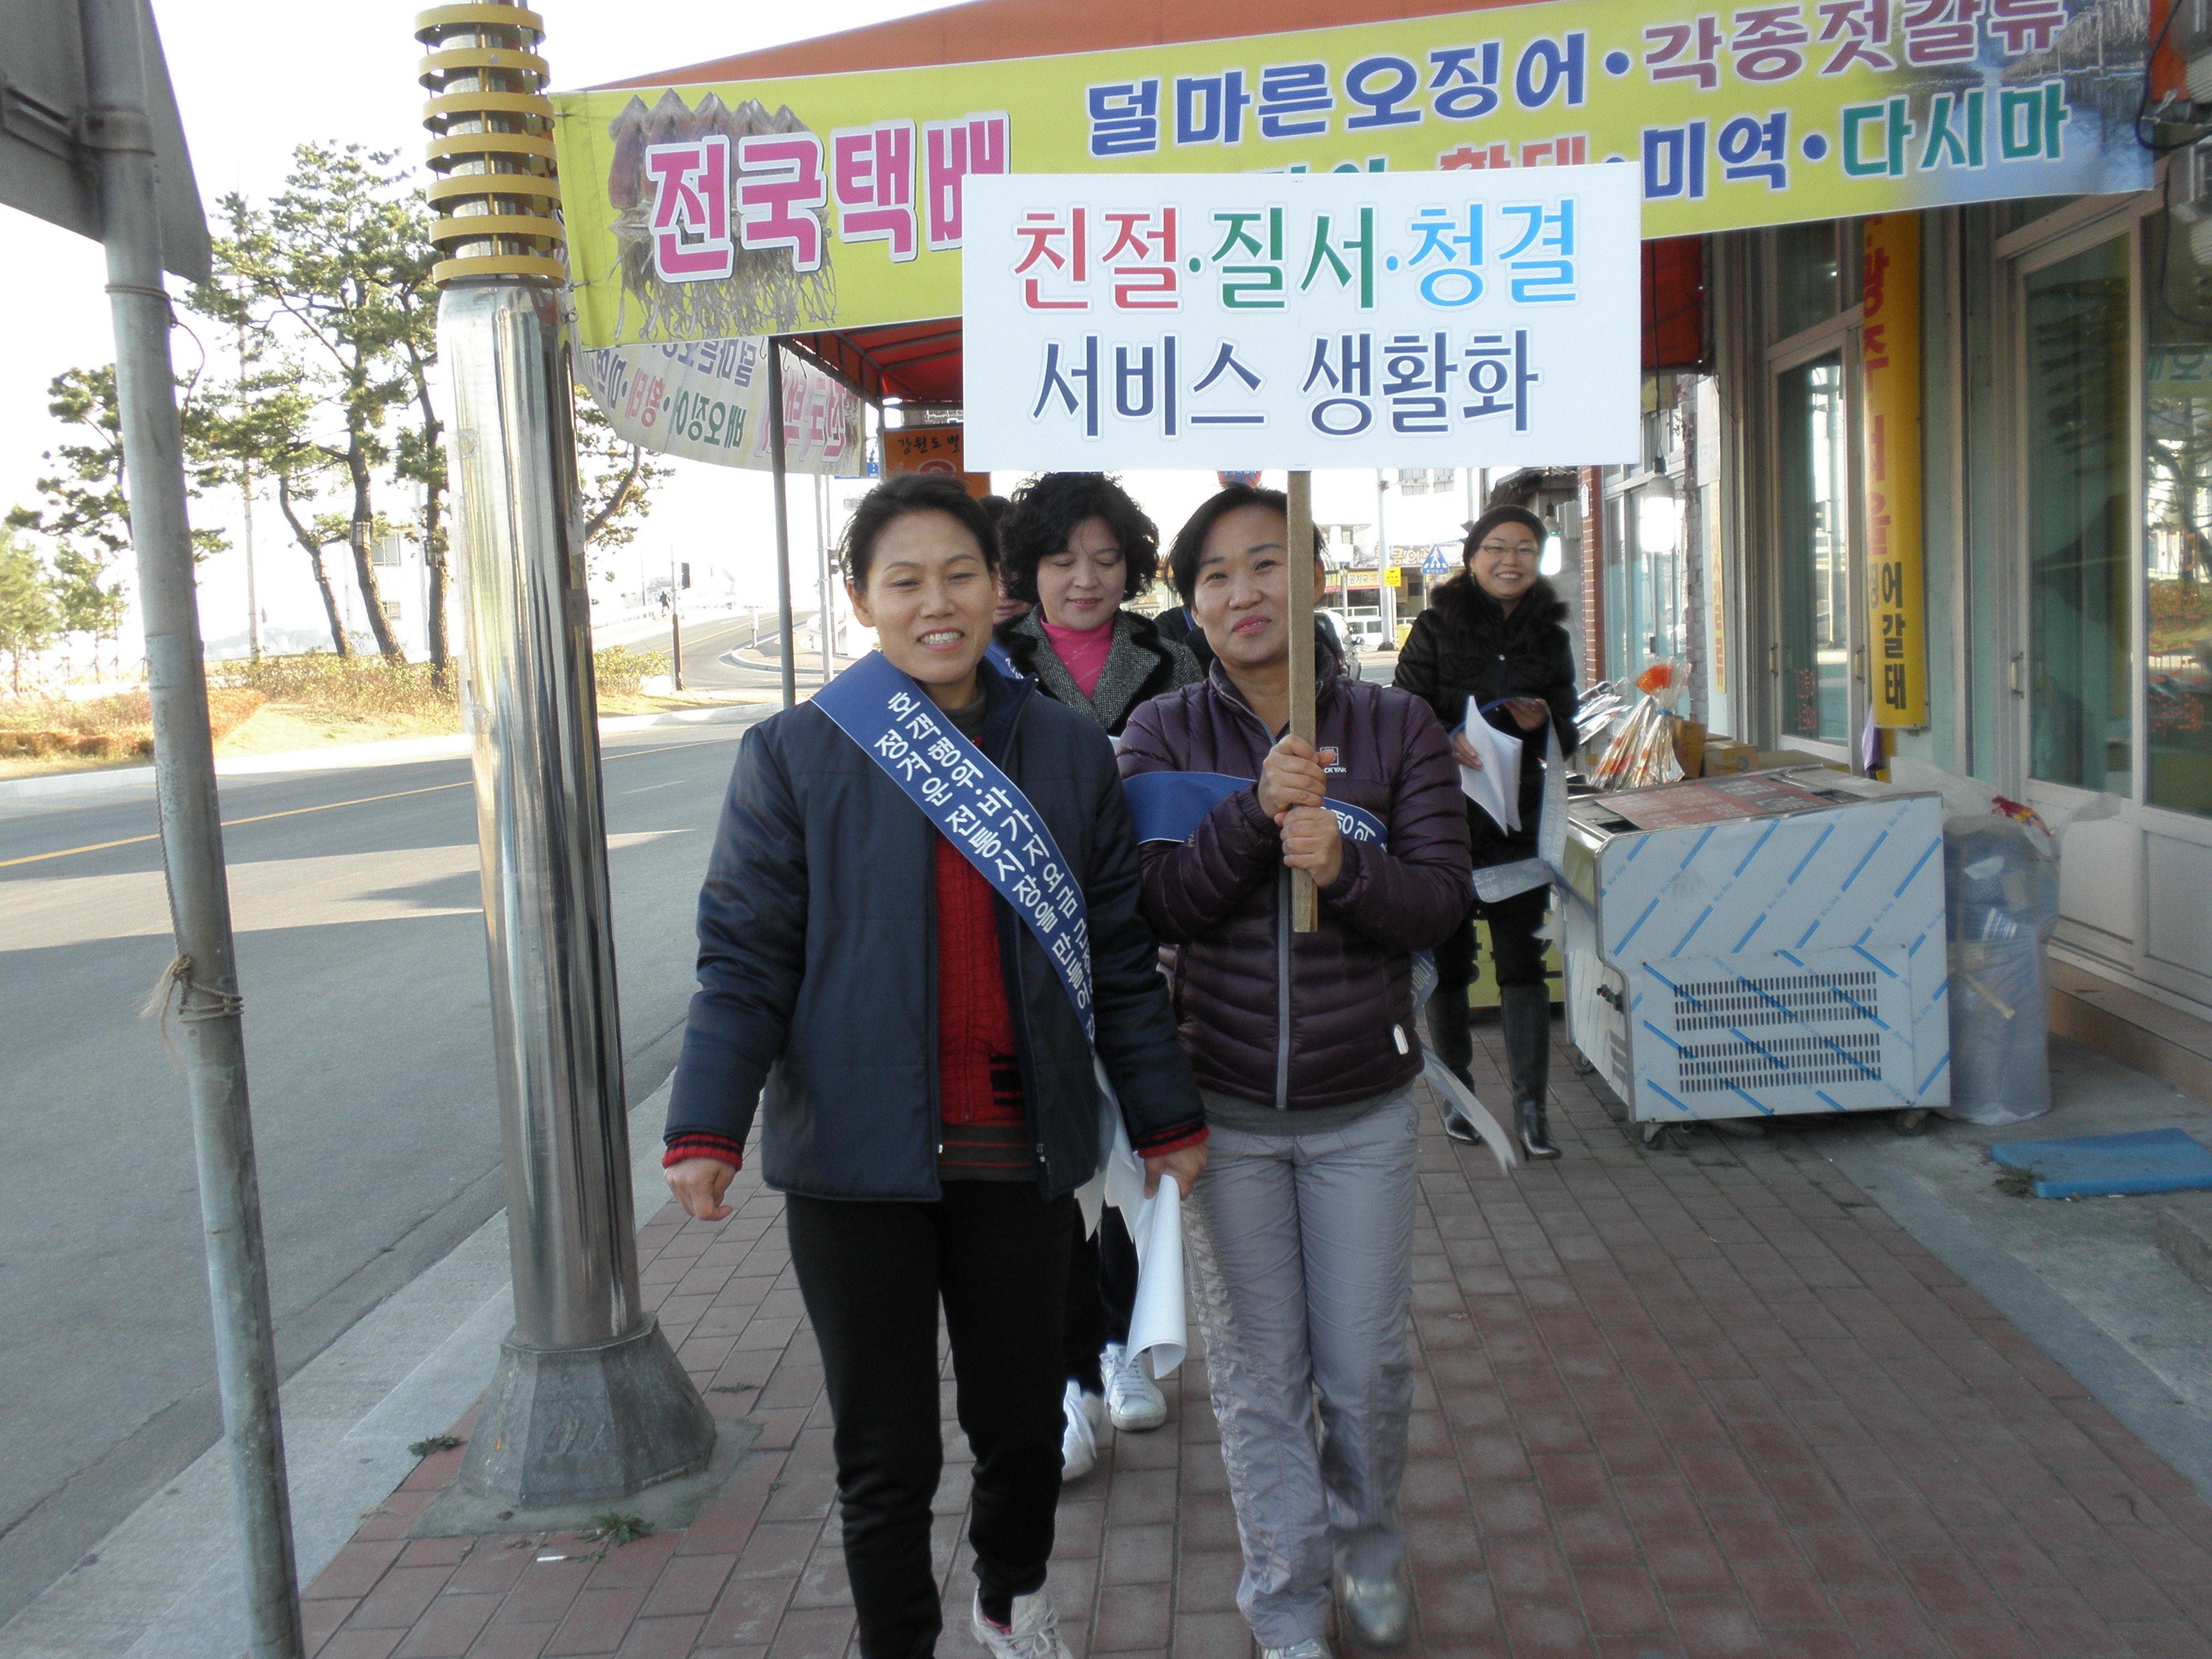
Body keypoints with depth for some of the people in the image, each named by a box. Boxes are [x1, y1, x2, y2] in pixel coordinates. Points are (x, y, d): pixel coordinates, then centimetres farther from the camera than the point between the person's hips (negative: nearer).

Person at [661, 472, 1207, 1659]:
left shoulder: (1069, 753, 4)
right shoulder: (794, 755, -4)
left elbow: (1120, 956, 8)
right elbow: (745, 957, -5)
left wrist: (1165, 1116, 8)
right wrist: (706, 1128, -16)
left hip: (1019, 1156, 3)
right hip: (857, 1162, -2)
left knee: (1022, 1420, 19)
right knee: (885, 1453, 8)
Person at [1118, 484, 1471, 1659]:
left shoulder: (1397, 728, -3)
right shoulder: (1164, 735, -4)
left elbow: (1442, 898, -7)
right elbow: (1159, 904, -12)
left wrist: (1342, 863, -26)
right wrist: (1254, 812, -27)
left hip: (1364, 1106, 1)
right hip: (1224, 1106, 0)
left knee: (1367, 1367, 12)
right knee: (1258, 1376, 11)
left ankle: (1367, 1550, 42)